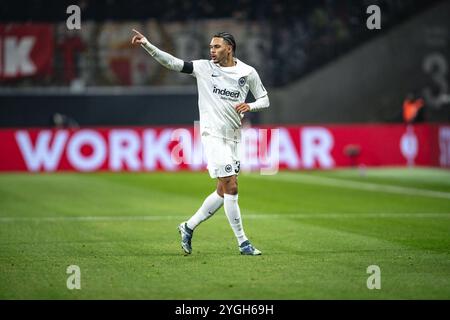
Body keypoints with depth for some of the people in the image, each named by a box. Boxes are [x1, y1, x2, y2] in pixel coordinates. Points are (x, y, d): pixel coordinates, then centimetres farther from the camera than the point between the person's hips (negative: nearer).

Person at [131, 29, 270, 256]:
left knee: (223, 192, 7)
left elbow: (264, 99, 12)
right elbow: (172, 63, -2)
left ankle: (189, 227, 24)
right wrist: (146, 44, -12)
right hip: (212, 135, -4)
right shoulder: (204, 68, 1)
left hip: (232, 138, 4)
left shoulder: (248, 73, 5)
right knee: (230, 188, -11)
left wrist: (249, 106, -9)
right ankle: (242, 242, -6)